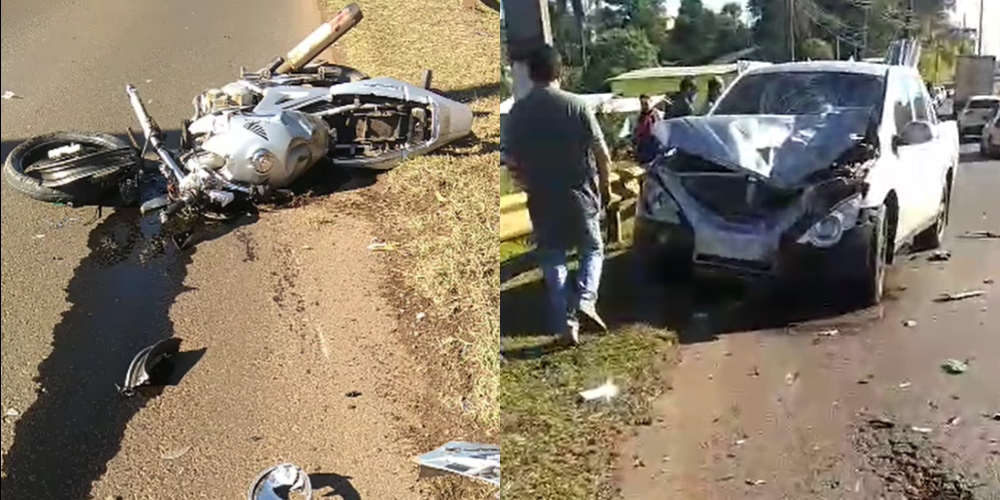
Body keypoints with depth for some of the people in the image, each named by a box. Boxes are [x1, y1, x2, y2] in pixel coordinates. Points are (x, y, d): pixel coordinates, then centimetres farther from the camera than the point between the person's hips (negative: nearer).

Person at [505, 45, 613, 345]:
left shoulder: (517, 112, -4)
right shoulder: (576, 105, -9)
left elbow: (513, 163, 0)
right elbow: (602, 154, -7)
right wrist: (605, 186, 9)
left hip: (542, 199, 1)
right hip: (580, 194, -1)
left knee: (553, 260, 11)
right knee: (593, 250, 18)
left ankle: (565, 323, 10)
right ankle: (585, 299, -4)